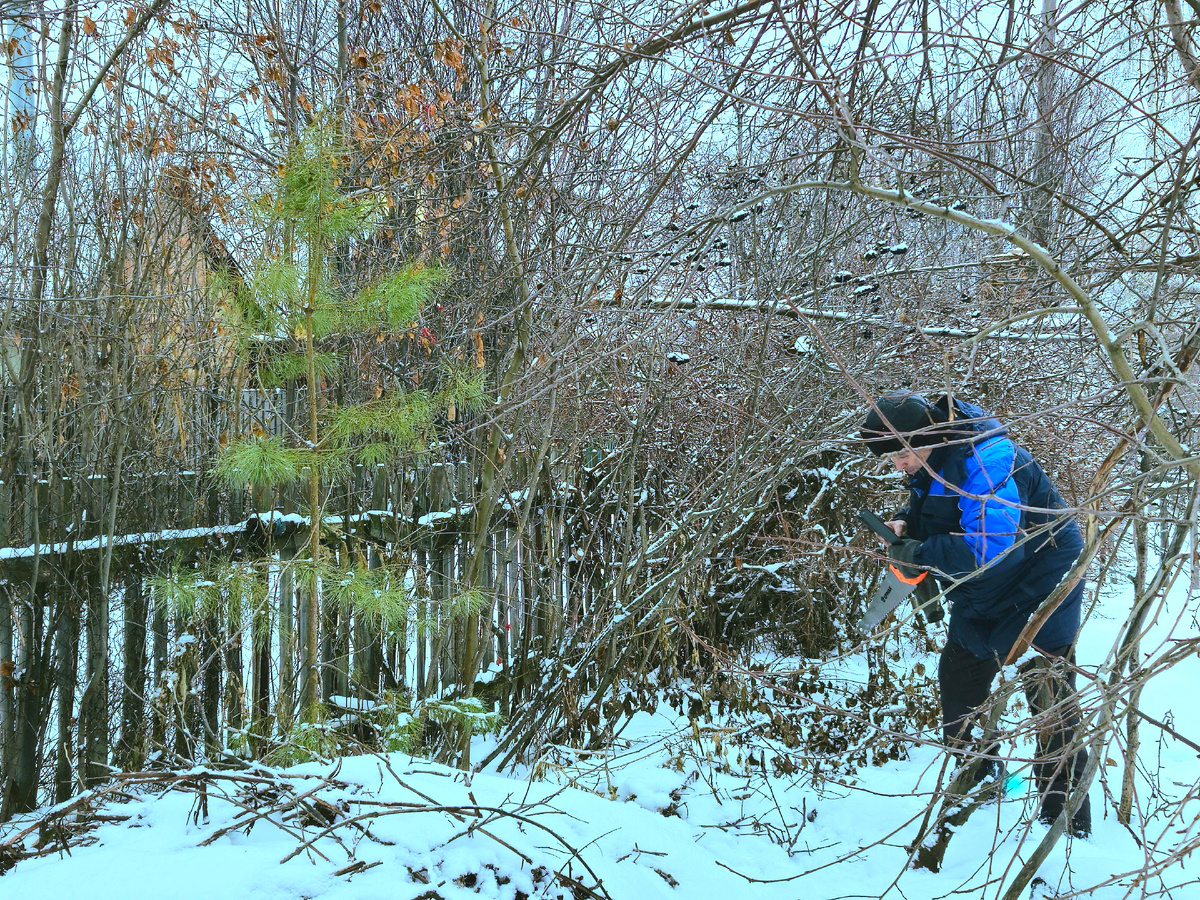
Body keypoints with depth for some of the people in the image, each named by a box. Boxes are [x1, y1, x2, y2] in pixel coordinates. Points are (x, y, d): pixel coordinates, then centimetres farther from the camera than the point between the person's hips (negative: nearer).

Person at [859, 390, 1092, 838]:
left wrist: (919, 554, -31)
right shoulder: (929, 457, -5)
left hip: (1038, 582, -9)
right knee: (958, 682, 16)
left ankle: (1068, 822, 10)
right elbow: (926, 503, 15)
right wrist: (906, 521, -8)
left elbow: (990, 548, -41)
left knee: (1049, 695, -3)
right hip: (981, 595, 9)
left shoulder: (985, 463, -33)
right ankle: (978, 780, 37)